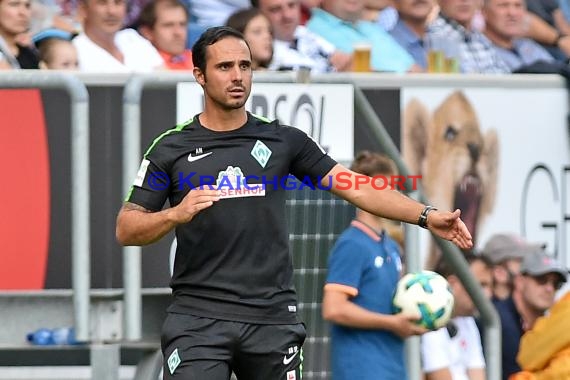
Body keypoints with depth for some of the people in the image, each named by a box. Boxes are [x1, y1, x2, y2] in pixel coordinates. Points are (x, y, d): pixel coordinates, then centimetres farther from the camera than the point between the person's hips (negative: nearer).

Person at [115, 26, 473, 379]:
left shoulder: (283, 141, 7)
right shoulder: (171, 148, 3)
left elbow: (356, 188, 4)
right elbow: (126, 230, 1)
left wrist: (426, 215, -7)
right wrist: (176, 214, -19)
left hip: (274, 316, 2)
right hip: (198, 318, -2)